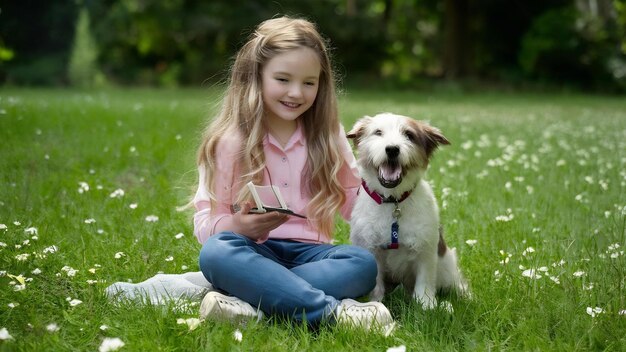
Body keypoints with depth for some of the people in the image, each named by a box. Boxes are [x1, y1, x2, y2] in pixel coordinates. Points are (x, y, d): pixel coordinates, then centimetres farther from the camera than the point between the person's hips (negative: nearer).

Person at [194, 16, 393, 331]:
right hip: (254, 254, -2)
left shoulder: (328, 137, 10)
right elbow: (205, 222, -1)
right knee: (215, 252, -35)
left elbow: (354, 202, 13)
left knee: (362, 263, -28)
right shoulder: (229, 142, 2)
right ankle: (332, 310, -40)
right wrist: (239, 226, -23)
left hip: (308, 253, 2)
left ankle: (253, 301, -36)